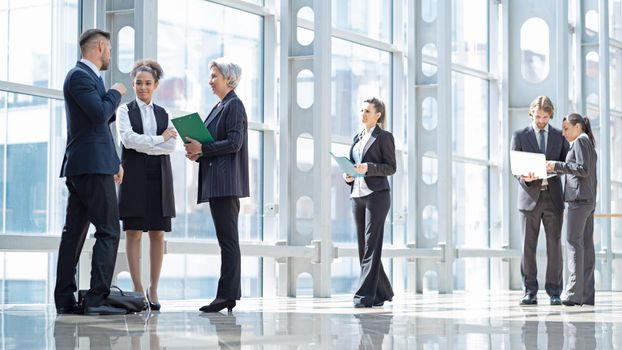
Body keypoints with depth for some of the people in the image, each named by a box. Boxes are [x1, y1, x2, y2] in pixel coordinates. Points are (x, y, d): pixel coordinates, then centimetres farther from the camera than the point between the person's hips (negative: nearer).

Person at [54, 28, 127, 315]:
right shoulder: (80, 75, -10)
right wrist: (116, 93, -5)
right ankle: (97, 298, -13)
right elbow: (100, 114, -20)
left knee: (74, 232, 8)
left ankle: (65, 299, 11)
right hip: (92, 165, -10)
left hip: (80, 167, 10)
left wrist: (114, 161, 22)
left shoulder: (88, 76, 21)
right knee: (108, 231, -10)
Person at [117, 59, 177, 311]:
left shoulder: (164, 114, 14)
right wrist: (158, 139, -7)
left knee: (158, 233, -1)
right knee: (134, 232, -4)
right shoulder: (125, 110, 7)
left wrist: (142, 145, -9)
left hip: (158, 177, 3)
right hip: (134, 176, -3)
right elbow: (128, 139, -10)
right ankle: (137, 290, -2)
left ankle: (153, 291, 2)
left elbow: (171, 145, 0)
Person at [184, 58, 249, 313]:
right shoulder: (219, 107, 22)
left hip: (226, 182, -10)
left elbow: (234, 143, -16)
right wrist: (198, 154, 6)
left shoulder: (234, 105, -6)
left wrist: (202, 148, -13)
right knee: (226, 239, 8)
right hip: (216, 182, 10)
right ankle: (228, 295, 10)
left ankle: (227, 295, -10)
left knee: (228, 239, -10)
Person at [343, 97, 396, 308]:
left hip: (376, 195, -7)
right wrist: (347, 176, 0)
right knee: (363, 247, 7)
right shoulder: (358, 137, 19)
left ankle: (365, 295, -12)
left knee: (371, 246, -10)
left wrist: (368, 168, -19)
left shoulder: (384, 137, 0)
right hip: (357, 195, 7)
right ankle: (383, 292, 17)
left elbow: (391, 167, -6)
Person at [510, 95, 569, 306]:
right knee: (528, 247, -1)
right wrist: (524, 177, -19)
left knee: (554, 246, -1)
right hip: (529, 196, -1)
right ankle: (530, 292, 4)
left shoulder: (560, 136, 11)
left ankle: (554, 292, 4)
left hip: (553, 197, 1)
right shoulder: (520, 136, 7)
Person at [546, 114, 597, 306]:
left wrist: (557, 166, -14)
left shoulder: (580, 141, -5)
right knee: (586, 244, 4)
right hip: (589, 199, 9)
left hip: (579, 198, -9)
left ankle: (574, 293, -18)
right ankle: (587, 294, 2)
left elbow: (583, 169, -15)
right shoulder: (589, 144, 22)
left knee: (574, 242, -12)